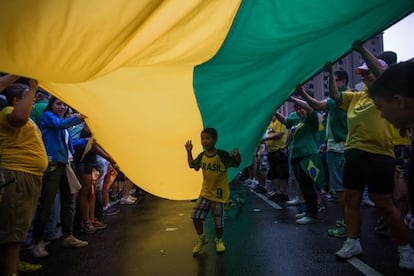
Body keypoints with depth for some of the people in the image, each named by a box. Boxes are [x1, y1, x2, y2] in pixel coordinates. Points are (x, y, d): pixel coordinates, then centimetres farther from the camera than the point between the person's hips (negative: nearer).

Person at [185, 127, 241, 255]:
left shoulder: (222, 155, -18)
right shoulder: (202, 156, -1)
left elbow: (236, 164, -14)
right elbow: (192, 165, 16)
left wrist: (237, 157, -35)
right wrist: (189, 152, 7)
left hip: (219, 193, -4)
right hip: (205, 192, 4)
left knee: (219, 220, 7)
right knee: (195, 215, -3)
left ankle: (219, 240, 35)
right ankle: (202, 239, 22)